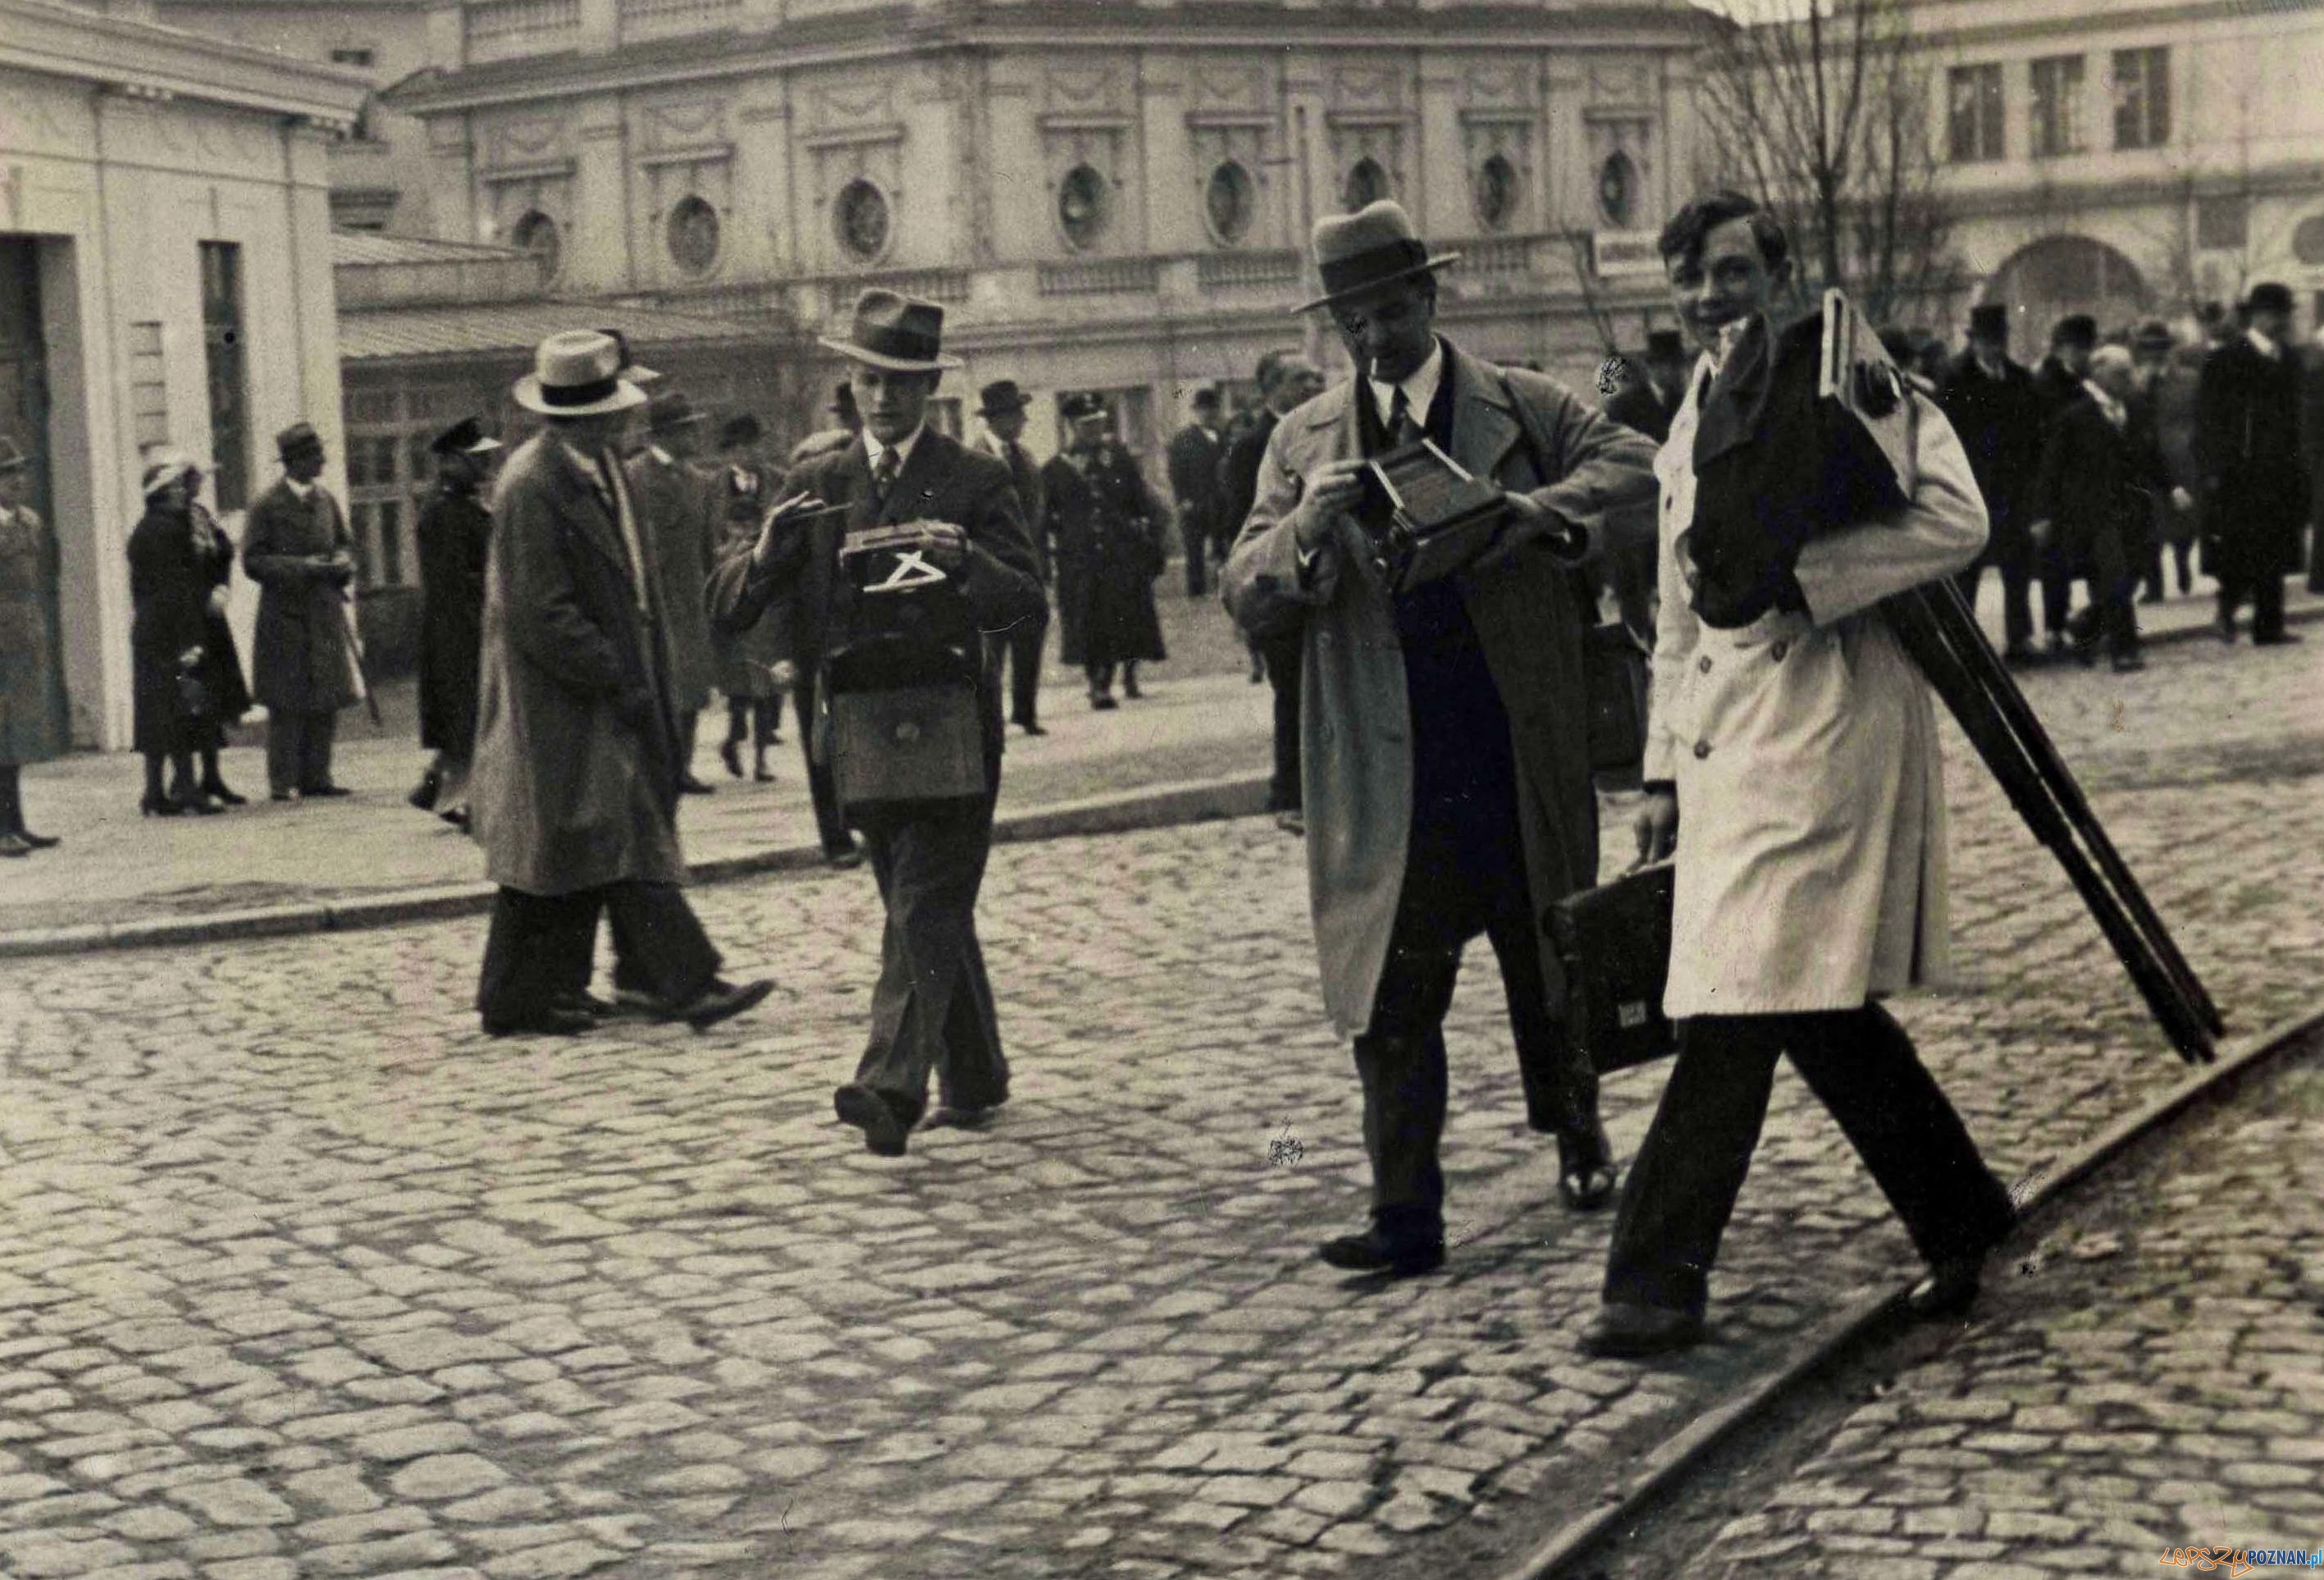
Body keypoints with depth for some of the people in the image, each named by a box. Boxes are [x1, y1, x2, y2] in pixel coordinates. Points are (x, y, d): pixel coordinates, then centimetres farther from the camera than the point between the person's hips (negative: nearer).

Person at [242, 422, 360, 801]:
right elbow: (253, 561, -9)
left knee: (326, 700, 8)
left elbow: (346, 543, 20)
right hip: (285, 616, -6)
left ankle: (315, 777, 17)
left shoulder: (326, 500, 10)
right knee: (287, 702, -2)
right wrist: (301, 567, -19)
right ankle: (283, 781, 4)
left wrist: (342, 561, -3)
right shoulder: (268, 506, -8)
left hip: (326, 613, 6)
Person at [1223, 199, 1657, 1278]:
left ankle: (1576, 1136, 41)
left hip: (1524, 763, 0)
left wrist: (1540, 509, -29)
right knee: (1390, 1001, -4)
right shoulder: (1304, 442, 7)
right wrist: (1308, 525, -21)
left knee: (1549, 971, 16)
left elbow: (1639, 469, -12)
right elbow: (1246, 599, -1)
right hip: (1389, 779, 1)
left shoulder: (1526, 409, 3)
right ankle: (1405, 1217, 1)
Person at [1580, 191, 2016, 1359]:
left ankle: (1658, 1274, -9)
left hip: (1826, 718, -8)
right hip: (1724, 732, 8)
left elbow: (1955, 521, -18)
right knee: (1815, 1003, 9)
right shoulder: (1687, 437, 20)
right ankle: (1963, 1226, 24)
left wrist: (1794, 578, -19)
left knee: (1741, 1001, -12)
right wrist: (1664, 770, 20)